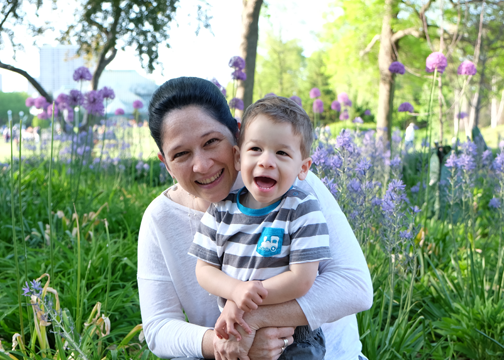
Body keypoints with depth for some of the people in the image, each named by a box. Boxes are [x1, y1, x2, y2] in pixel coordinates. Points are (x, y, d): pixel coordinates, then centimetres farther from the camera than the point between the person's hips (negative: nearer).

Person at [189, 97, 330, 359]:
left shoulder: (303, 210, -11)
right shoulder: (221, 209, 0)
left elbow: (302, 279, -16)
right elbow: (204, 269, 2)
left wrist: (242, 304, -18)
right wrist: (236, 291, -19)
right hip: (235, 331, 3)